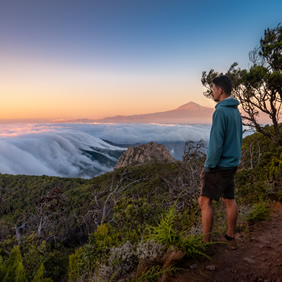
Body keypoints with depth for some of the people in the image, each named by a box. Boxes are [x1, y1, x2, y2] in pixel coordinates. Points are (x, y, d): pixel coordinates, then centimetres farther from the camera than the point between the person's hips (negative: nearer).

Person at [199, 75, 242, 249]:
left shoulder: (221, 112, -19)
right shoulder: (236, 111, 10)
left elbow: (216, 142, -22)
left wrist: (208, 166, -14)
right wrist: (235, 158, 20)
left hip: (219, 165, -9)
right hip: (232, 163, 9)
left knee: (205, 202, -2)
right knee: (230, 200, 16)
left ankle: (206, 243, 5)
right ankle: (231, 238, 28)